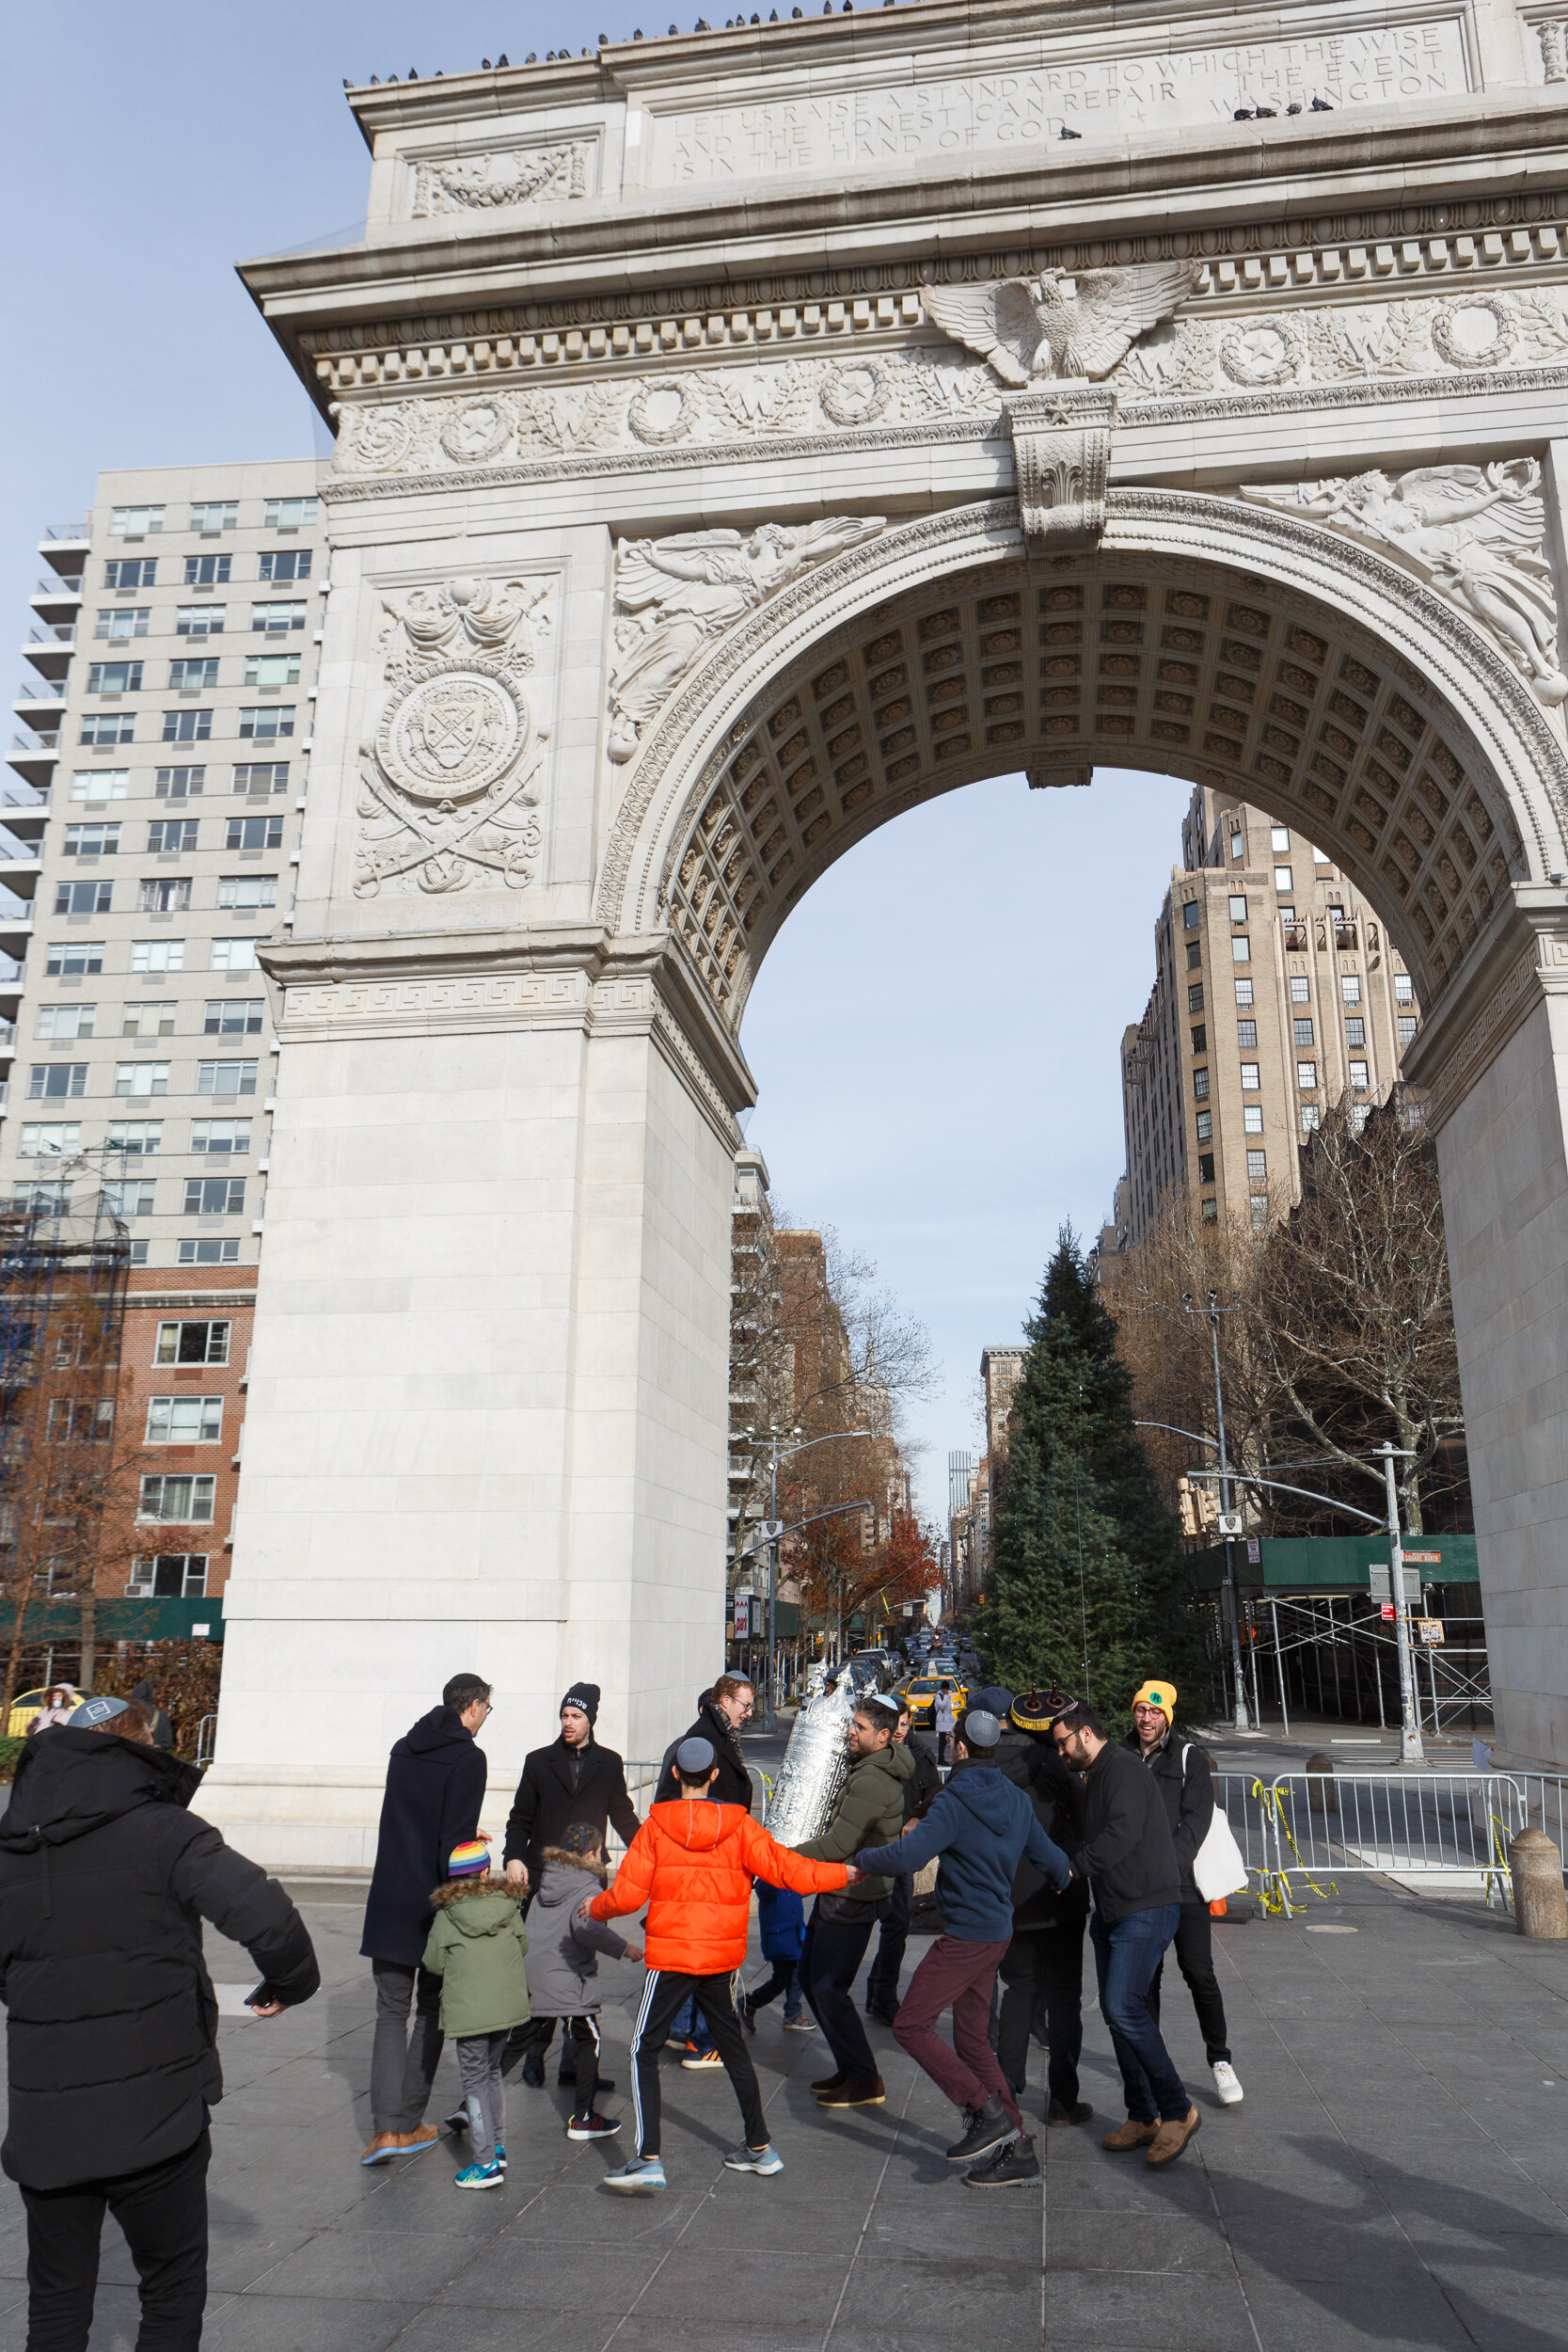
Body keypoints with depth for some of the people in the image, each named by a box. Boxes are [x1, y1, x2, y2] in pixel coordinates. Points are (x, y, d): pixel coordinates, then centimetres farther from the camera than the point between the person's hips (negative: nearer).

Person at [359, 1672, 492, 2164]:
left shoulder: (402, 1749, 9)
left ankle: (385, 2128, -1)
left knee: (391, 2012, 10)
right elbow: (454, 1842, -17)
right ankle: (409, 2125, 15)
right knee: (431, 2012, 12)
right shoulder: (468, 1758, -12)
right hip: (433, 1903, -5)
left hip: (388, 1901, 5)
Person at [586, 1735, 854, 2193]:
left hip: (669, 1956, -3)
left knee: (644, 2051, 5)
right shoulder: (739, 1825, -4)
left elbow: (628, 1893, -7)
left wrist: (595, 1908, 14)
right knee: (733, 2046, 19)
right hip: (722, 1956, 3)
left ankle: (648, 2160, -5)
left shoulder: (655, 1827, -7)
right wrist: (844, 1873, 7)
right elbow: (783, 1868, -5)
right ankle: (759, 2147, 27)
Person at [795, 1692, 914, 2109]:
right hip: (835, 1891, 10)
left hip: (852, 1898, -10)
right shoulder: (869, 1767, 9)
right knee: (810, 1976, 15)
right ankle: (848, 2068, 25)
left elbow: (839, 1845, -24)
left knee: (828, 1988, -4)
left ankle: (865, 2080, 7)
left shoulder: (872, 1781, -24)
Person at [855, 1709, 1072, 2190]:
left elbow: (907, 1856, -27)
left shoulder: (956, 1802, -18)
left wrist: (863, 1858, -9)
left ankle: (985, 2113, -4)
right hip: (997, 1930, 9)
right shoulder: (1016, 1800, 7)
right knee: (972, 2039, 15)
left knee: (911, 2025, -3)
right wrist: (1063, 1878, 39)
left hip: (967, 1935, -9)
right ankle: (1016, 2150, 16)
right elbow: (1051, 1860, 16)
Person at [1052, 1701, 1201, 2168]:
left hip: (1146, 1910, -10)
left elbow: (1122, 1833, -26)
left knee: (1124, 2008, -16)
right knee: (1116, 2012, 8)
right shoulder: (1095, 1777, 19)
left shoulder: (1124, 1770, -13)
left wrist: (1074, 1866, -23)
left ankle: (1178, 2110, -5)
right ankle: (1144, 2116, 16)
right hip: (1111, 1913, 10)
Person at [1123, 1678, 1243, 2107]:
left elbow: (1195, 1820, -8)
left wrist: (1167, 1865, -20)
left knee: (1199, 1973, -3)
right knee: (1144, 1975, 9)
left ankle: (1220, 2061, 12)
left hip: (1182, 1883, -3)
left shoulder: (1189, 1757, -1)